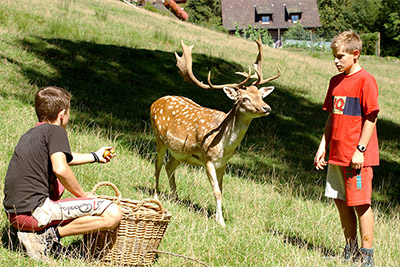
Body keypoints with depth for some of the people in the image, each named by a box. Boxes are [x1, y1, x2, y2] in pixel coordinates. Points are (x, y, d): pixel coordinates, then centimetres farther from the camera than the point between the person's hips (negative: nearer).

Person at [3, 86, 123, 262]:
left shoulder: (29, 135, 22)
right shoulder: (55, 131, -4)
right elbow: (60, 169, -21)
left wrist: (95, 156, 52)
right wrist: (83, 194, -4)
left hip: (13, 214, 9)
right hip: (34, 212, -9)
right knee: (113, 214, -14)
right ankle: (49, 234, -12)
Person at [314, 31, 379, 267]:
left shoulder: (365, 81, -10)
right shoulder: (336, 81, 13)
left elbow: (371, 117, -13)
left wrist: (360, 150, -16)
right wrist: (323, 146, 13)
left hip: (357, 157, -8)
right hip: (336, 155, 8)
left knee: (361, 204, -3)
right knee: (341, 202, 12)